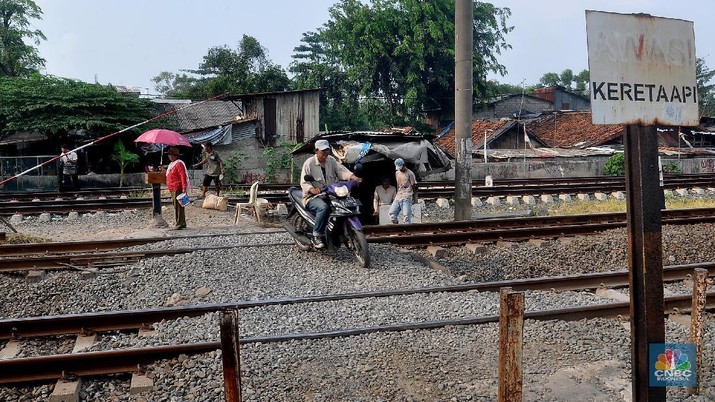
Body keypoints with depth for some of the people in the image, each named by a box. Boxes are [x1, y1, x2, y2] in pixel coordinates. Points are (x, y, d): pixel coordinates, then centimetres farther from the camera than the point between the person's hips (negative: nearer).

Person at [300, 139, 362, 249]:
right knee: (324, 207, -37)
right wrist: (312, 189, -34)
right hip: (312, 197, -6)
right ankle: (316, 236, -26)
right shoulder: (309, 163, -6)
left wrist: (353, 177, -26)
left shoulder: (331, 160, 10)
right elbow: (304, 182, -12)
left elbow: (341, 170, -6)